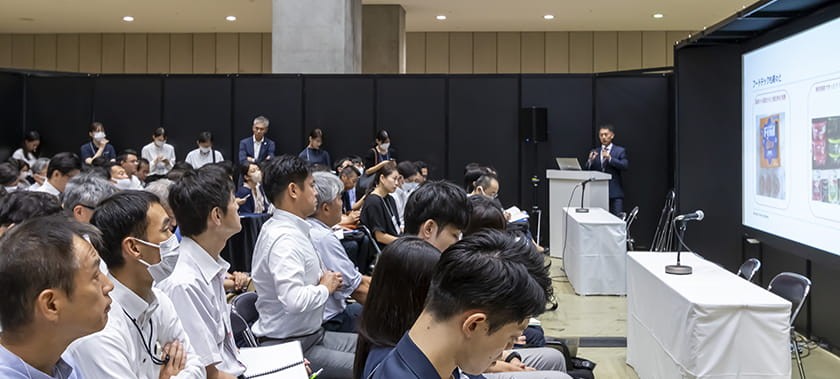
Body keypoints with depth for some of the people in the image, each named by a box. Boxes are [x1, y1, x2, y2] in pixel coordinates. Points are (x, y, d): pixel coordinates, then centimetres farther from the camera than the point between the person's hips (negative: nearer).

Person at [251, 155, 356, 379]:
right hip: (288, 347, -10)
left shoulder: (293, 230, 8)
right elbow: (294, 300, -32)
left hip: (311, 334, 10)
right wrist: (326, 288, -14)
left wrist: (326, 279, 5)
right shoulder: (284, 239, -21)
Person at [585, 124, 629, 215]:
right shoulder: (594, 152, 14)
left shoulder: (620, 151, 6)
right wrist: (590, 160, -13)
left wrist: (610, 158, -19)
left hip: (615, 192, -3)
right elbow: (588, 170, 8)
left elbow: (625, 166, -9)